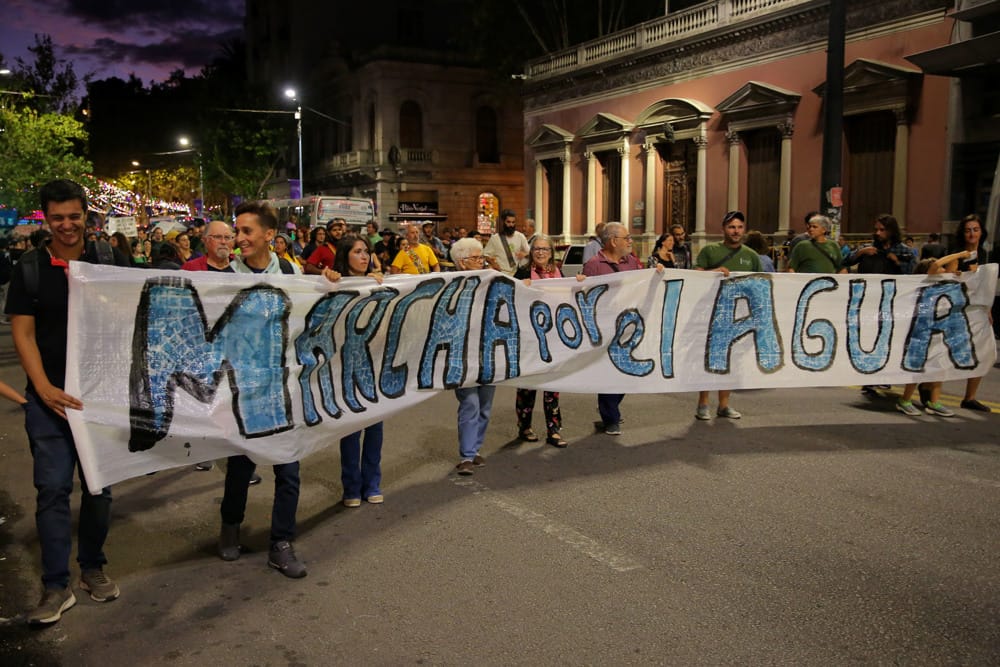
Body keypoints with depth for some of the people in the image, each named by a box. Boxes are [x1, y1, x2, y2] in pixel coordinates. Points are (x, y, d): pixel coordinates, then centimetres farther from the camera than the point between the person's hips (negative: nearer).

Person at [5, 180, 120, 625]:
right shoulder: (29, 270, 0)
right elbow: (22, 333, -2)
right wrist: (44, 388, -14)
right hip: (49, 396, -1)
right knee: (53, 488, 0)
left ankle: (92, 568, 26)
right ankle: (56, 587, 9)